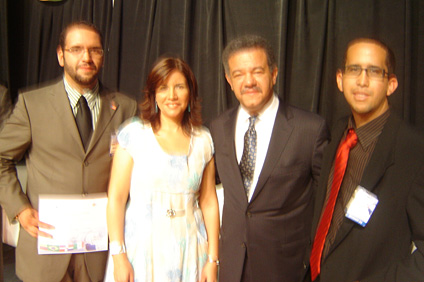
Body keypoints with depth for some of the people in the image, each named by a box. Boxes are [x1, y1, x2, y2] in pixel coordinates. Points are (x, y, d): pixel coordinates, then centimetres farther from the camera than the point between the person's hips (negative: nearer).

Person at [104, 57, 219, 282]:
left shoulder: (203, 139, 3)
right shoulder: (134, 133, -4)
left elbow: (208, 202, 4)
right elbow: (116, 198, -6)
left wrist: (213, 259, 2)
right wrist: (118, 256, -10)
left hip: (188, 251, 2)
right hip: (141, 248, -2)